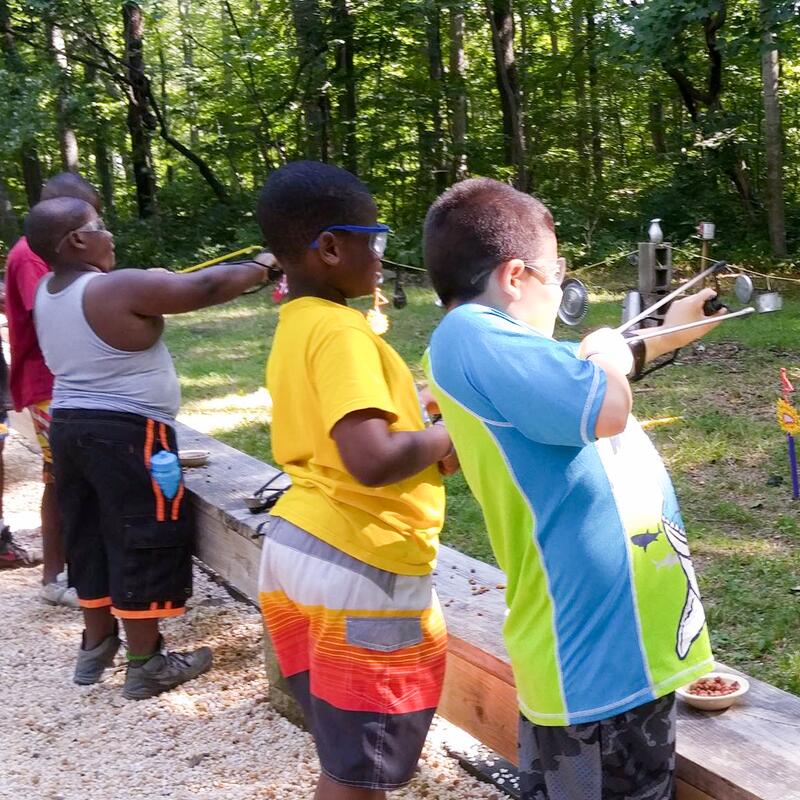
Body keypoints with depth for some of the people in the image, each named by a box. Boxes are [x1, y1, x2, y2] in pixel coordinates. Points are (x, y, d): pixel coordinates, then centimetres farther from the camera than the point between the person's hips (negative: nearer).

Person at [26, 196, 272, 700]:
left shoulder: (46, 294, 7)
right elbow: (206, 288, -14)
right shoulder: (121, 289, -18)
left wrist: (157, 282, 13)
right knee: (142, 543, 1)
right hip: (127, 434, -9)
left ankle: (97, 645, 31)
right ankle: (146, 664, 9)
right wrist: (261, 269, 0)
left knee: (90, 537, 18)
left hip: (69, 426, 9)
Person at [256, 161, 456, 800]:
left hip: (298, 548, 9)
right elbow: (372, 461, -28)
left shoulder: (294, 327, 11)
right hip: (361, 568, -9)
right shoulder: (340, 330, -17)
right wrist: (449, 432, -11)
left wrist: (423, 434, 7)